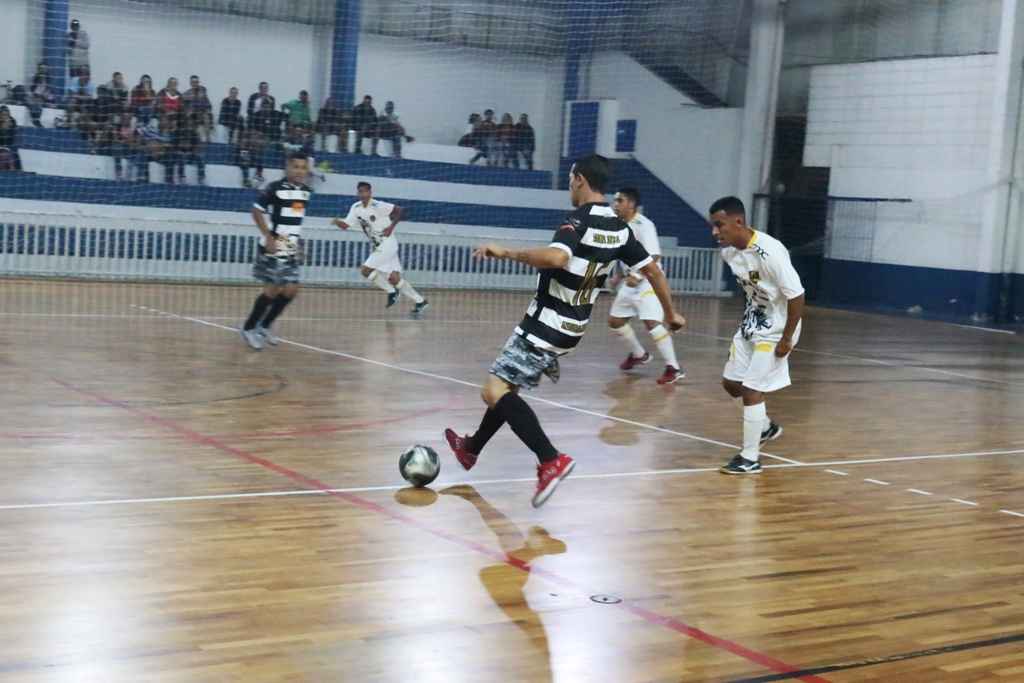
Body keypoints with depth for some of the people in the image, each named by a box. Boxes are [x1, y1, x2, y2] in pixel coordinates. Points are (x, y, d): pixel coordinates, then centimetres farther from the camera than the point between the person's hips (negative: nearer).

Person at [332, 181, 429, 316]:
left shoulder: (377, 205, -15)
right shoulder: (356, 208, 5)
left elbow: (399, 210, -14)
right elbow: (345, 225, 5)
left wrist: (391, 226, -19)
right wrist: (337, 221, -15)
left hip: (387, 244, -8)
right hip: (378, 247, 8)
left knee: (365, 270, -12)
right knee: (394, 279, 6)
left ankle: (391, 291, 3)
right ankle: (420, 301, 13)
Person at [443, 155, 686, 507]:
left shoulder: (578, 222, -20)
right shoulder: (619, 228, 6)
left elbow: (556, 257, -41)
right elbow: (653, 270, 12)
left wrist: (507, 252, -30)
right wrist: (671, 313, 25)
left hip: (547, 326, -9)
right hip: (572, 328, 9)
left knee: (495, 391, -13)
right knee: (507, 386, 24)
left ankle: (551, 460, -25)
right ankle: (471, 448, 41)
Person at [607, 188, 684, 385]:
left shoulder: (643, 225, -19)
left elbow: (654, 256, -26)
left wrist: (637, 276, -35)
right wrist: (620, 275, 12)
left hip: (647, 282, -9)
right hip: (630, 282, 9)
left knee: (651, 322, -21)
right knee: (615, 320, 13)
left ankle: (674, 368, -16)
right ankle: (639, 355, 33)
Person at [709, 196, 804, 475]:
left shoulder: (769, 252, -29)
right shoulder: (729, 251, -6)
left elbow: (796, 296, -24)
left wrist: (787, 339, -20)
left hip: (774, 331, -8)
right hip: (751, 324, 8)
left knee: (751, 390, -7)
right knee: (731, 383, 15)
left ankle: (750, 458, 6)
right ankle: (766, 427, 39)